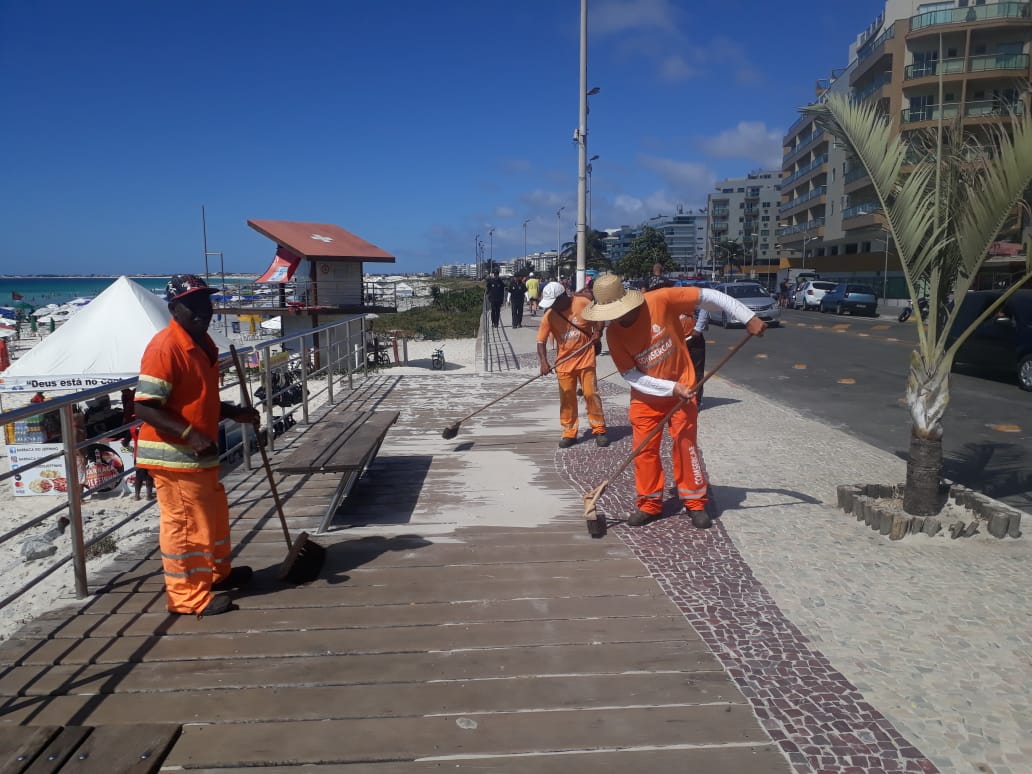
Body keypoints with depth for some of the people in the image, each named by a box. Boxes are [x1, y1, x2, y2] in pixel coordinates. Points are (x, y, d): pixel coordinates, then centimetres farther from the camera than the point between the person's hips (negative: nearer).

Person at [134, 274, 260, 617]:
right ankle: (187, 594, 15)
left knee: (214, 512, 22)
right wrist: (188, 433, -32)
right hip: (173, 455, -10)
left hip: (200, 453, 10)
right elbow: (144, 406, -24)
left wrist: (235, 413, 10)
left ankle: (216, 572, 40)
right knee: (182, 522, 1)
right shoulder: (165, 347, -20)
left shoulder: (203, 343, 10)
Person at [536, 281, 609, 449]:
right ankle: (569, 433, 17)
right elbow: (541, 342, -6)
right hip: (564, 362, 2)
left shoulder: (582, 303, -11)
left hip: (586, 358, -2)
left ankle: (599, 430, 11)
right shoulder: (548, 316, -7)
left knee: (591, 394, -1)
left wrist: (597, 331, -16)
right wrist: (543, 362, -20)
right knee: (567, 398, 6)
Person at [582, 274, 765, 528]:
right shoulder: (613, 334, -14)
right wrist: (671, 387, -20)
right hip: (646, 395, 2)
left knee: (685, 443, 1)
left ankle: (695, 502, 16)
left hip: (682, 387, -2)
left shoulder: (660, 300, -22)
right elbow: (630, 375, -12)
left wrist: (748, 318, -20)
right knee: (644, 448, 3)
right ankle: (650, 503, 19)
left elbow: (707, 296, -18)